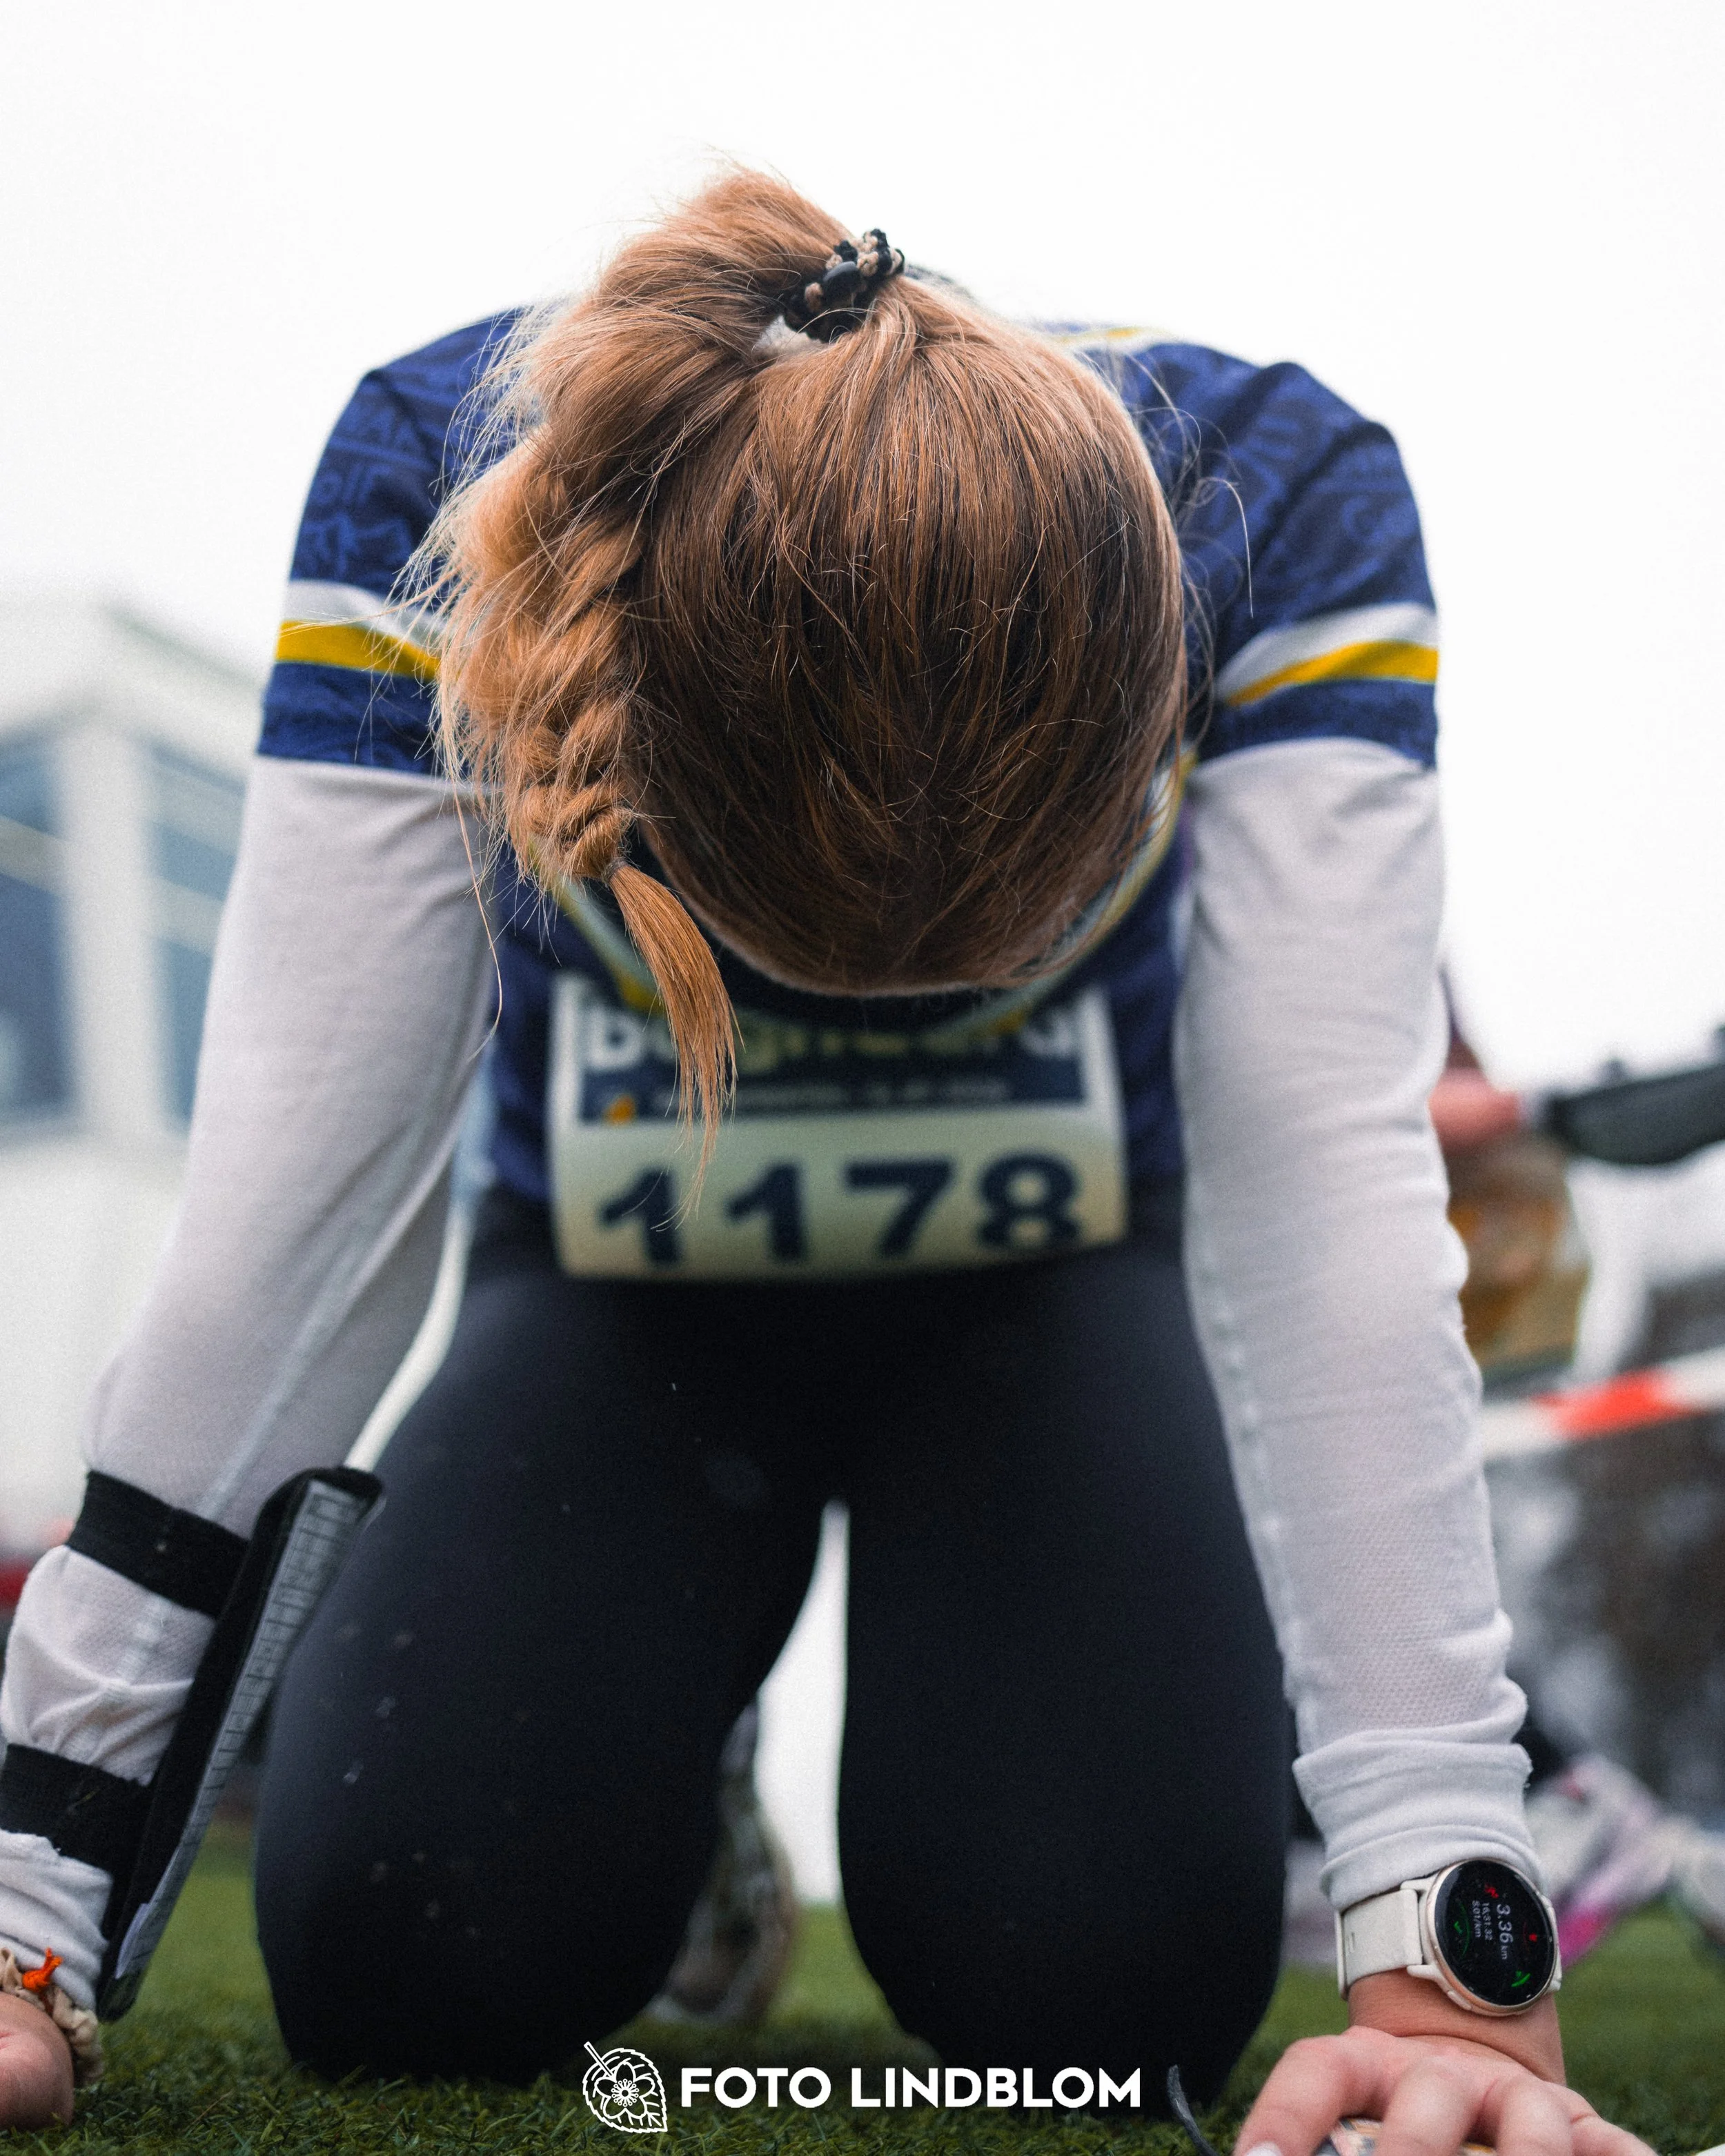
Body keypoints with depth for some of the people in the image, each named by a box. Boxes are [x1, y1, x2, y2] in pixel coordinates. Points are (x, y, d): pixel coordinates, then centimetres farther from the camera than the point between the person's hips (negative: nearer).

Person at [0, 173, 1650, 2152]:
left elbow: (1331, 1195, -34)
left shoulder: (1279, 500, -29)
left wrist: (1452, 1953, -41)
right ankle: (659, 1781, 18)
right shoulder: (438, 483, -30)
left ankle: (939, 1693, 17)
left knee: (1107, 1979, -20)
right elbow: (298, 1191, -32)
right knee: (401, 1955, -18)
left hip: (1052, 1286, 0)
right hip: (620, 1295, 1)